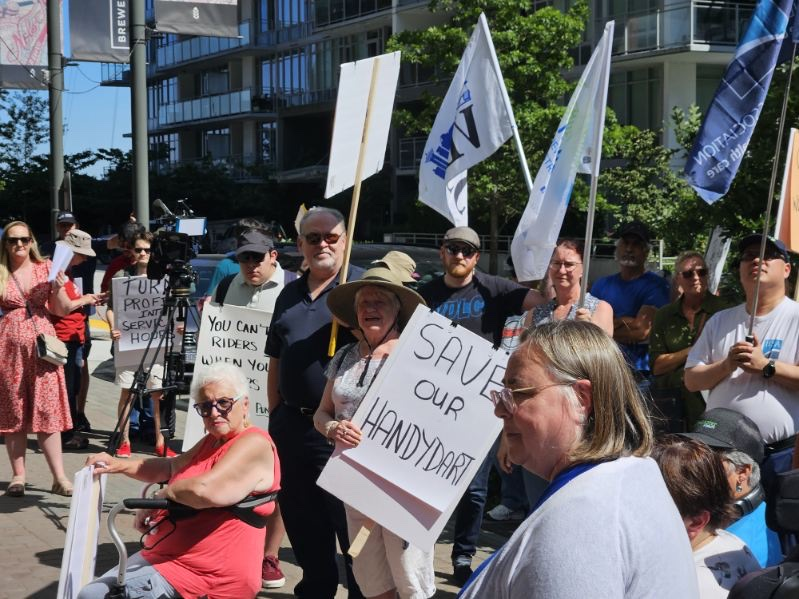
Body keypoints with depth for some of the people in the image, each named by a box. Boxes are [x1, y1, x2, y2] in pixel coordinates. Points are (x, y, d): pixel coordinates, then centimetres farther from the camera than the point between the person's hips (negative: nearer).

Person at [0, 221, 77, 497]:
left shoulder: (46, 268, 6)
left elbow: (62, 311, 8)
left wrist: (58, 289, -9)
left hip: (42, 347, 0)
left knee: (48, 412, -1)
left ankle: (60, 477, 1)